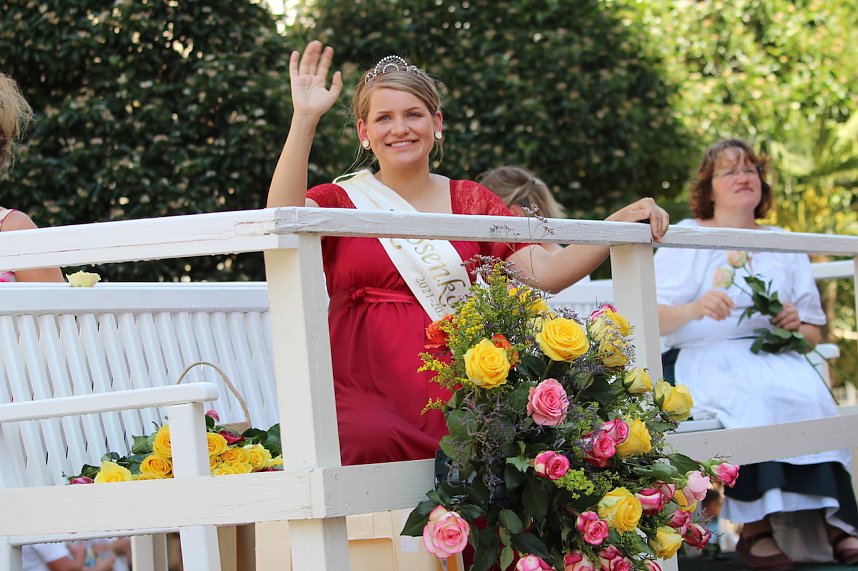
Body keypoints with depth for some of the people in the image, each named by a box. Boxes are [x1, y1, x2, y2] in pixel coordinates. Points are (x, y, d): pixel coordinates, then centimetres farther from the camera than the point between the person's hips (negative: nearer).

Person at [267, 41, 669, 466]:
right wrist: (305, 118, -15)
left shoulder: (468, 201, 17)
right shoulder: (341, 201, 10)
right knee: (375, 441, -36)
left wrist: (621, 224, -2)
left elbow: (543, 273, 9)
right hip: (367, 394, -2)